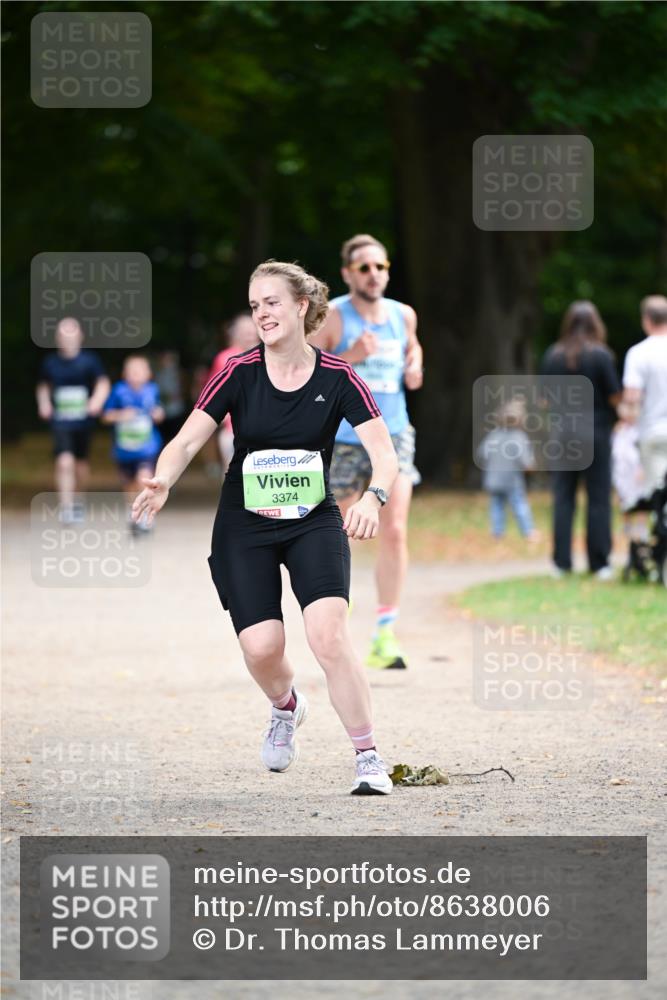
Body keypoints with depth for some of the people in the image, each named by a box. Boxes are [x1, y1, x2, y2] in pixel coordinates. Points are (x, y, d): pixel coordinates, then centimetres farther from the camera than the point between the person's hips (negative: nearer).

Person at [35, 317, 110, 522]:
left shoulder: (89, 360, -3)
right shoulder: (50, 362, 2)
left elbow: (103, 383, -9)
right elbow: (43, 386, 18)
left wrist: (97, 401, -28)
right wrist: (43, 403, 0)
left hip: (83, 420, 1)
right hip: (60, 421, -1)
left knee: (81, 464, 15)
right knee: (64, 462, -18)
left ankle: (75, 499, 40)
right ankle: (66, 507, -17)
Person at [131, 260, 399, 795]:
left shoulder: (338, 378, -9)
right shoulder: (239, 373, -7)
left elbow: (385, 453, -14)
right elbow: (187, 441, -11)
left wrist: (373, 497, -35)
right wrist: (163, 481, -32)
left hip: (314, 523, -1)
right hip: (243, 529, 1)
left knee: (328, 633, -22)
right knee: (261, 647, -10)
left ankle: (369, 758, -11)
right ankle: (287, 707, 27)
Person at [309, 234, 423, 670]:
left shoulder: (403, 315, 6)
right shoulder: (332, 317, -9)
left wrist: (415, 367, 8)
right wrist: (349, 358, -24)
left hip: (393, 437, 3)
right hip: (344, 440, -3)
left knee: (394, 533, -10)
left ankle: (385, 637, -7)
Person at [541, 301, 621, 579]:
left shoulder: (552, 355, 1)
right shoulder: (601, 355, -9)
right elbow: (615, 397, -8)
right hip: (596, 430, -3)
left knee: (563, 497, 7)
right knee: (598, 498, 3)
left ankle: (561, 562, 4)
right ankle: (599, 563, 2)